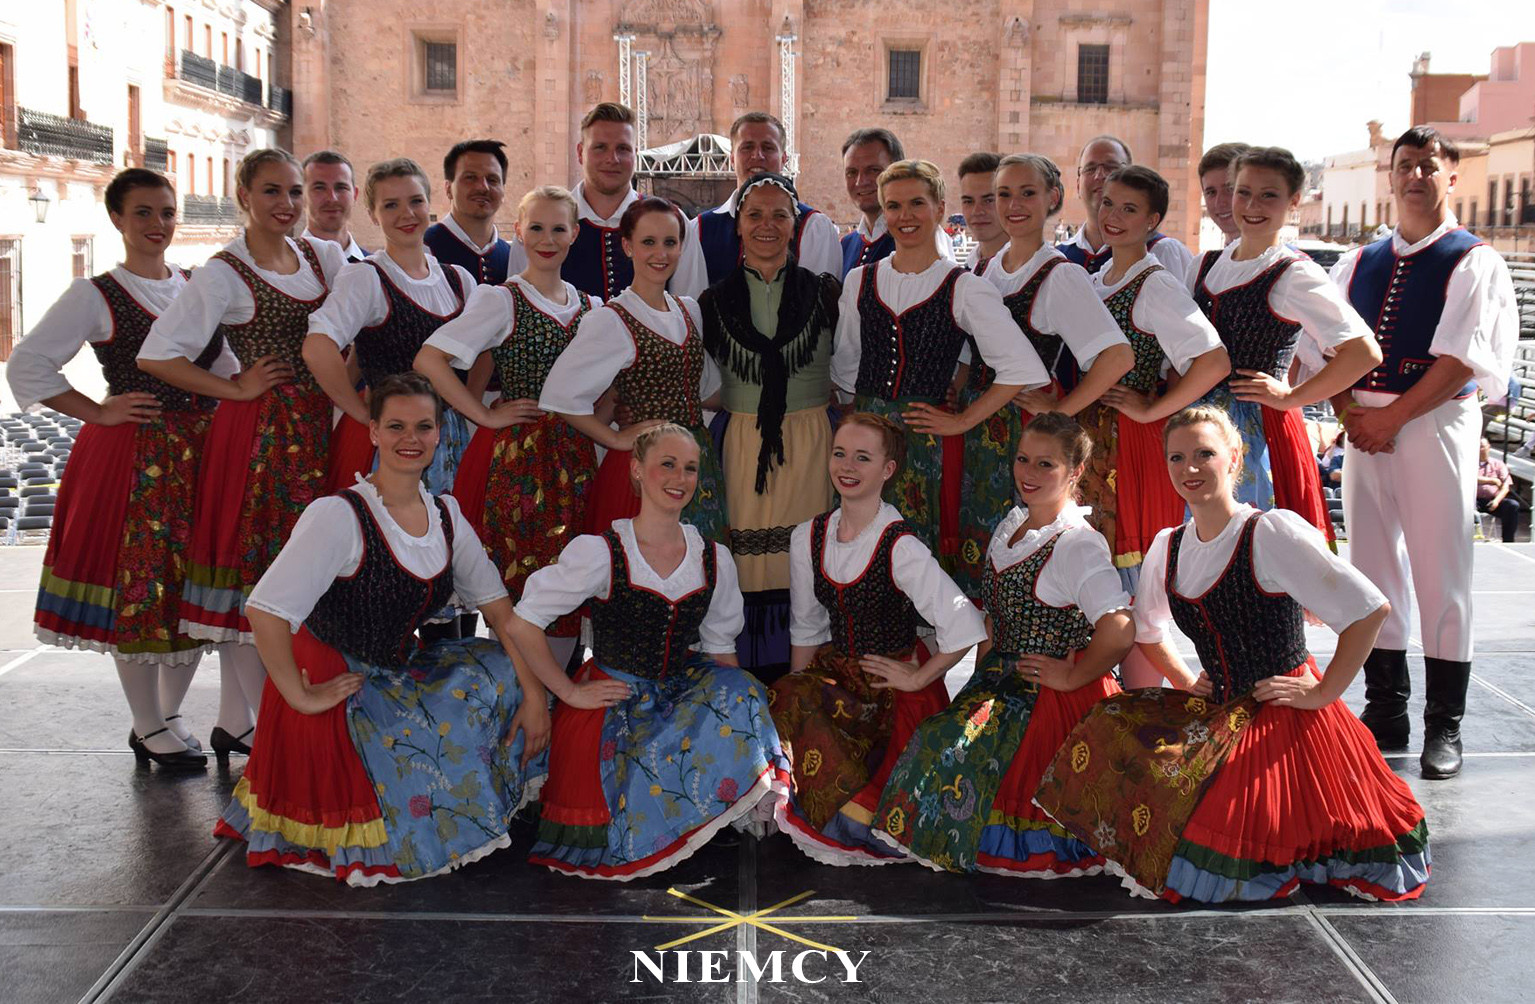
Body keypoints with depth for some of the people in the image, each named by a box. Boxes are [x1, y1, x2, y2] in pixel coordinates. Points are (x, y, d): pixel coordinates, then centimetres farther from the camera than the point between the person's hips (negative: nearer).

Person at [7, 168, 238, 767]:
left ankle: (166, 718, 23)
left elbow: (226, 362, 21)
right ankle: (150, 728, 13)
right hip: (131, 456, -5)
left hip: (201, 450, 5)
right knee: (138, 587, -2)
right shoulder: (96, 296, -2)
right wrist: (99, 413, -7)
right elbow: (26, 365, -3)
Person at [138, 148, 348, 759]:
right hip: (259, 432, -5)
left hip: (319, 427, 6)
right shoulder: (224, 274, -6)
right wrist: (236, 389, -8)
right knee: (255, 563, -4)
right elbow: (156, 354, -10)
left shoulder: (325, 256, 10)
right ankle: (260, 725, 5)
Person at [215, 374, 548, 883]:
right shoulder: (340, 515, -21)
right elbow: (265, 611, -29)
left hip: (402, 677, 7)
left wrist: (534, 694, -8)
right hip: (336, 686, -7)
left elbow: (498, 606, 2)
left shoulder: (445, 515, 2)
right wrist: (301, 698, -21)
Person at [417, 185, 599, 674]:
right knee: (517, 576, -5)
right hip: (515, 455, -5)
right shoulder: (501, 300, -4)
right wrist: (487, 415, -11)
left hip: (573, 455, 5)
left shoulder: (590, 305, 13)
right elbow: (429, 359, -13)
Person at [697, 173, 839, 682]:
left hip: (810, 443, -1)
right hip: (741, 443, 1)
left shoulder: (824, 291, 5)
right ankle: (749, 675, 8)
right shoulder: (715, 299, 7)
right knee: (747, 560, -2)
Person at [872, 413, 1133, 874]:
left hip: (1051, 697, -8)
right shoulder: (1012, 524, 9)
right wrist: (983, 669, 10)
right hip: (1001, 680, 8)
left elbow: (1119, 632, -31)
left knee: (956, 748, -17)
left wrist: (1073, 677, -18)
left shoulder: (1078, 545, -19)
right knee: (936, 739, -6)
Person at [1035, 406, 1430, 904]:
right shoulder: (1167, 548, 7)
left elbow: (1371, 609, -18)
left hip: (1285, 718, -6)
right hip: (1220, 715, 6)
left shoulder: (1272, 532, -14)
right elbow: (1149, 631, 27)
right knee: (1108, 728, -14)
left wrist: (1323, 692, -15)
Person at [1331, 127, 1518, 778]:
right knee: (1372, 568, 7)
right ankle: (1385, 711, 16)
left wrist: (1390, 417, -15)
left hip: (1436, 425, -5)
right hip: (1365, 426, 5)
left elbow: (1462, 359, -11)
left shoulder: (1474, 263, -1)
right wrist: (1348, 411, -6)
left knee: (1440, 576, -3)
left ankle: (1445, 725, 6)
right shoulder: (1359, 264, 15)